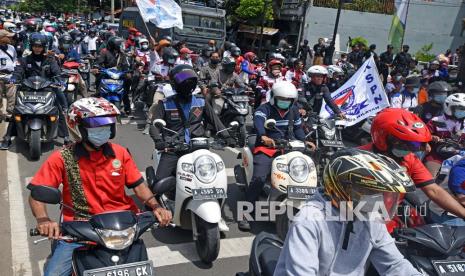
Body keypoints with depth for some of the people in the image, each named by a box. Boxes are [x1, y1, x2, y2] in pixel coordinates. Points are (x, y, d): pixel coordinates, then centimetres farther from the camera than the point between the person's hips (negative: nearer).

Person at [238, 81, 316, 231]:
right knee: (259, 179, -23)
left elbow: (298, 128, 21)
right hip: (266, 148, -6)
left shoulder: (293, 111, 15)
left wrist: (305, 141, 1)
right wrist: (263, 136, -49)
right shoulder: (265, 109, -7)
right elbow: (258, 122, -28)